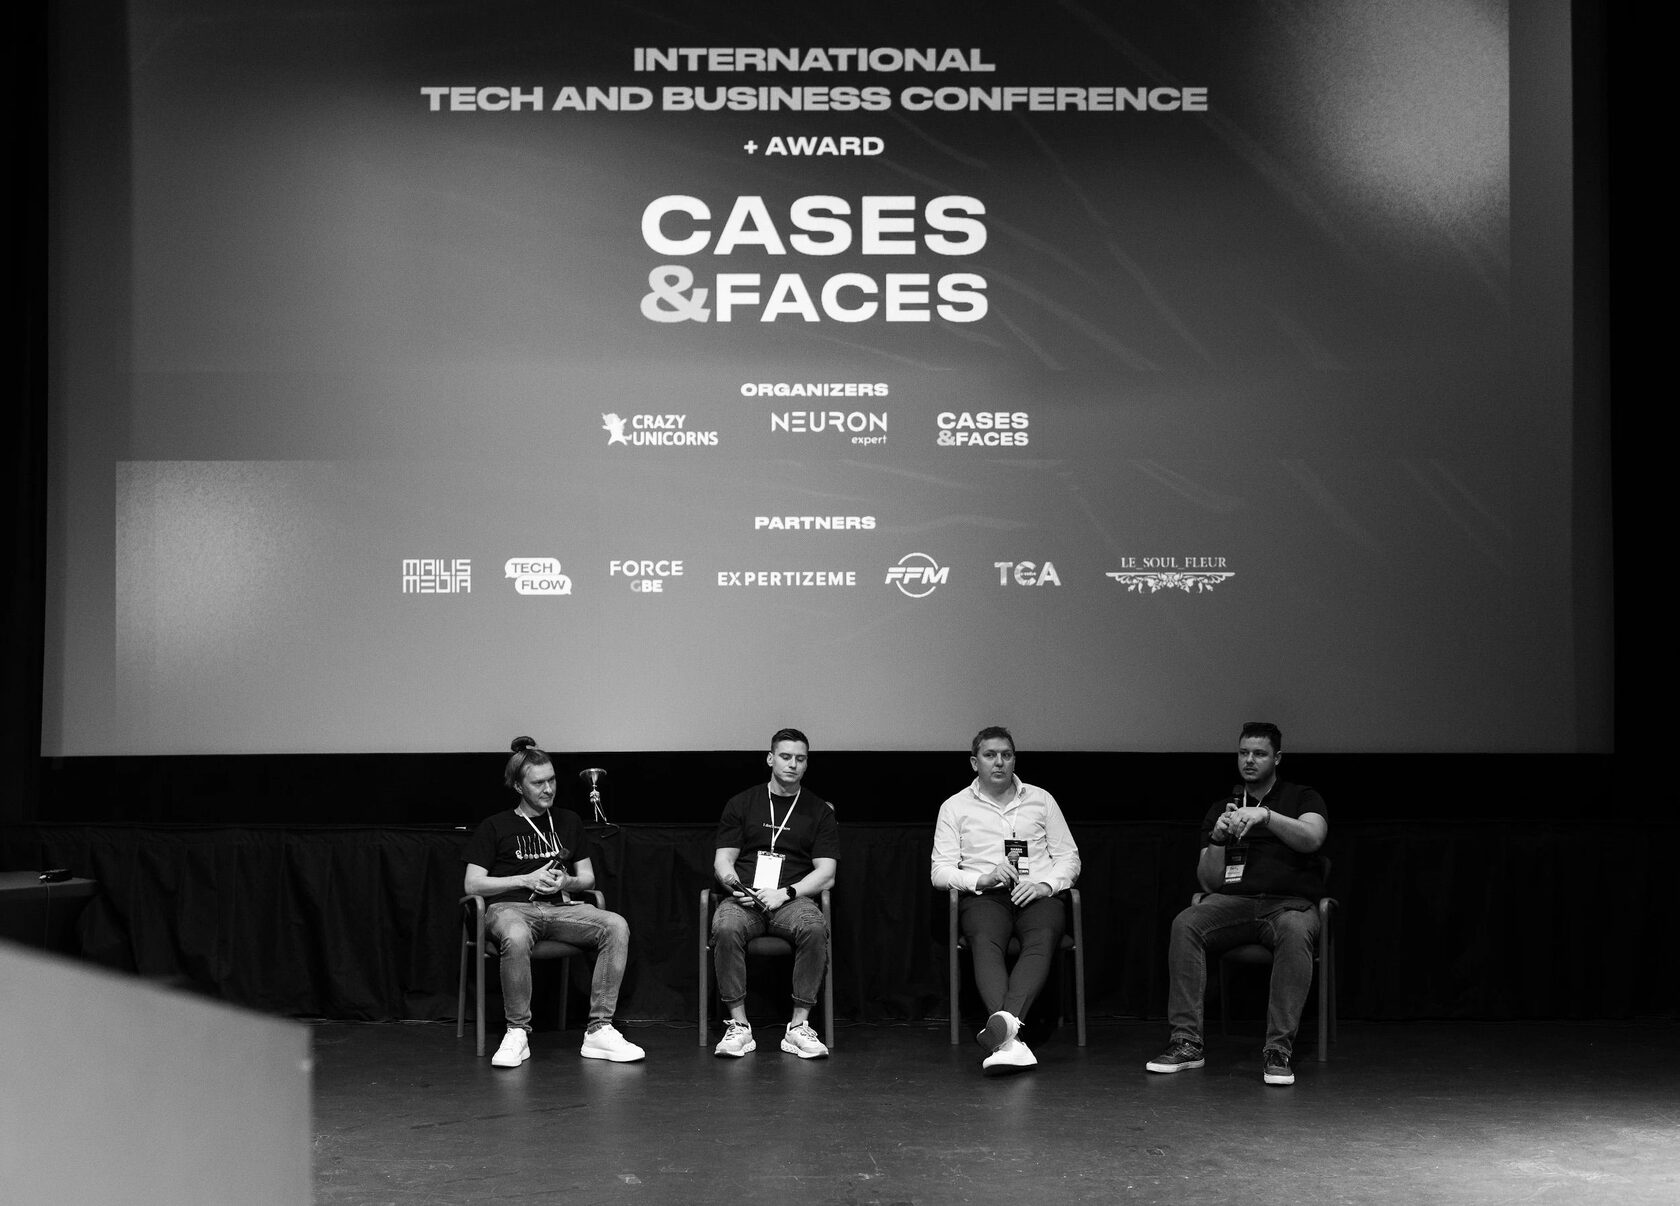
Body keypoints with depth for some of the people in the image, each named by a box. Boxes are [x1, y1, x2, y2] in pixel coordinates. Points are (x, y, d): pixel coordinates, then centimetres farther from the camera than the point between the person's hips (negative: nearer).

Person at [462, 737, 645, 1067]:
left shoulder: (568, 821, 21)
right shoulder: (495, 826, 10)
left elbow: (587, 878, 22)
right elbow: (472, 884, 3)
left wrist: (565, 882, -3)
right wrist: (527, 880, -7)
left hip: (560, 907, 4)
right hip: (510, 907, -4)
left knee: (616, 926, -26)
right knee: (516, 937, -42)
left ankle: (599, 1030, -25)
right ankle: (517, 1033, -24)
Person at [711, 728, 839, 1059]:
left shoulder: (819, 811, 12)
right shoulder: (742, 804, 15)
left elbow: (826, 873, 4)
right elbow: (723, 860, 11)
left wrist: (784, 893, -12)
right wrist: (733, 882, -13)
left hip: (794, 899, 0)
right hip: (744, 898, 0)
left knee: (814, 929, -35)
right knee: (725, 927, -35)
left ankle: (799, 1026, -26)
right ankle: (739, 1026, -26)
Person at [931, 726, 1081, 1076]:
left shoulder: (1041, 799, 20)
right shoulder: (955, 807, 15)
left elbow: (1069, 857, 16)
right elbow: (940, 871, 7)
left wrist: (1045, 885, -5)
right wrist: (982, 879, -11)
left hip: (1037, 894, 1)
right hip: (984, 897, -1)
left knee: (1042, 939, -35)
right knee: (986, 942, -36)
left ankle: (1004, 1021, -58)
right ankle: (1011, 1038, -55)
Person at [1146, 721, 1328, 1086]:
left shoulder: (1302, 799, 14)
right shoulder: (1221, 809, 20)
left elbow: (1312, 838, -10)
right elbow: (1209, 881, 12)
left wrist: (1265, 815, -24)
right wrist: (1218, 839, -7)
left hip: (1289, 902, -2)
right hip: (1232, 900, 2)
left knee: (1295, 932, -38)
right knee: (1185, 924, -29)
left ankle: (1278, 1049, -38)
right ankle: (1186, 1042, -30)